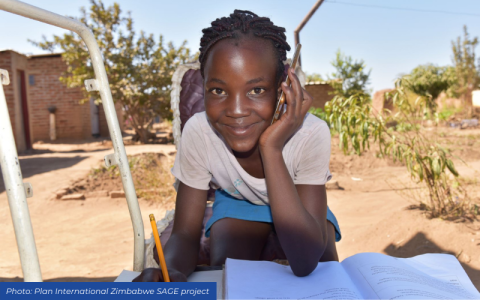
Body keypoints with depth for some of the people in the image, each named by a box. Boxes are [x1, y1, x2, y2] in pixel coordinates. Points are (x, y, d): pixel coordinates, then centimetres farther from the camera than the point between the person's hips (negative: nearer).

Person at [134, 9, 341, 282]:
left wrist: (271, 149, -47)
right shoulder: (198, 132, -30)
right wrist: (171, 272, -46)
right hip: (237, 204, 1)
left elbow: (305, 262, -40)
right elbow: (186, 233, -22)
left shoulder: (312, 134, -36)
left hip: (300, 206, 0)